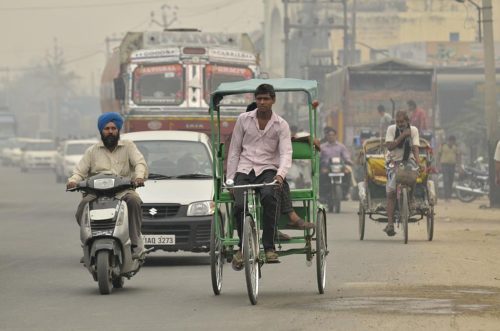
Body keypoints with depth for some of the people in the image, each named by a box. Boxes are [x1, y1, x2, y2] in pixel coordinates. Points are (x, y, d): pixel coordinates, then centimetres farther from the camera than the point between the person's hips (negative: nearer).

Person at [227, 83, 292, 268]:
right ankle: (243, 247, -3)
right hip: (244, 170, 1)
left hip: (268, 170, -1)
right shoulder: (243, 120, 7)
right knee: (239, 205, -27)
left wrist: (280, 174, -27)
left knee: (269, 196, -36)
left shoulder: (281, 125, 4)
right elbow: (234, 151, 10)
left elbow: (286, 154, -7)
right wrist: (230, 179, 2)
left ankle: (269, 247, -30)